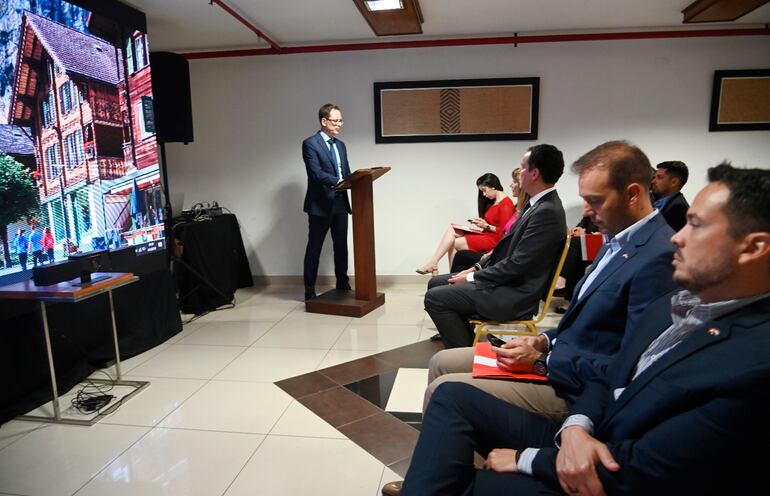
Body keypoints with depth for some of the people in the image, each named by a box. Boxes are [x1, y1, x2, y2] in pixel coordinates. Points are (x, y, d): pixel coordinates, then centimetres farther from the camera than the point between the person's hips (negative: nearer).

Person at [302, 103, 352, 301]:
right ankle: (309, 290, 11)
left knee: (341, 245, 12)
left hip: (340, 202, 7)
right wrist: (337, 181, -34)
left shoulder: (340, 145, 16)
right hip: (320, 204, -7)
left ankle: (343, 284, 25)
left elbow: (346, 173, 15)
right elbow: (316, 173, -20)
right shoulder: (310, 144, -8)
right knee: (314, 247, 2)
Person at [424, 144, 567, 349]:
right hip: (506, 279, 10)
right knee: (436, 284, 11)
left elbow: (517, 264, -23)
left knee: (435, 297, -15)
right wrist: (478, 268, 7)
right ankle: (470, 344, 17)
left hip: (514, 295, -10)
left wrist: (472, 278, -14)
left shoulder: (547, 212, -22)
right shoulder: (539, 204, 10)